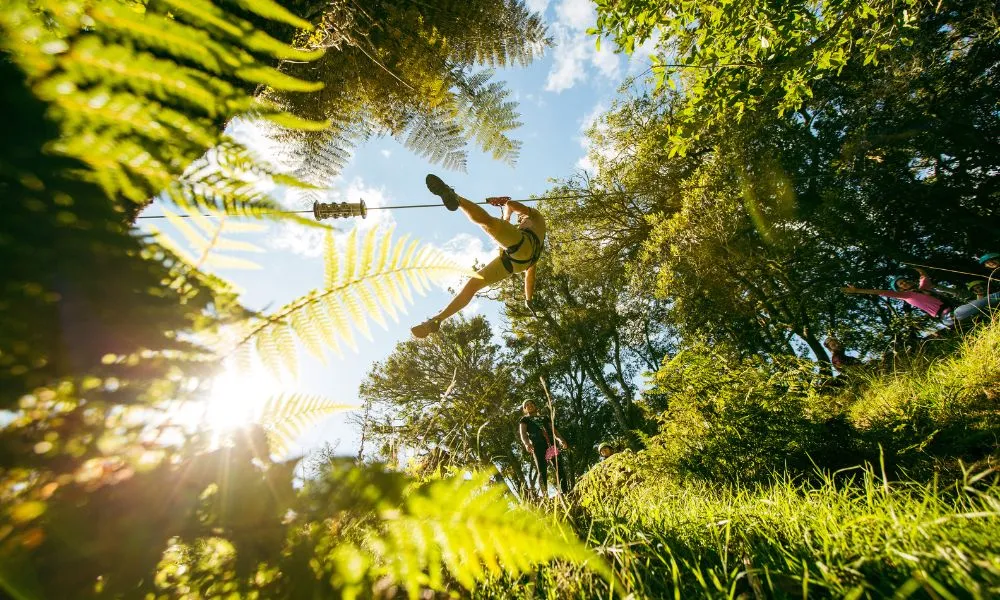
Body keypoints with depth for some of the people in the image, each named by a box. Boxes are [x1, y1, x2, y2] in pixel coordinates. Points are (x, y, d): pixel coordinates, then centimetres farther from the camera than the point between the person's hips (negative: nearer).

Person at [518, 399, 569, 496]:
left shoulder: (544, 418, 32)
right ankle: (545, 496, -14)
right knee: (542, 471, -12)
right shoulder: (524, 419, 20)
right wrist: (527, 444, -20)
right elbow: (523, 433, 3)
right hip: (538, 445, -3)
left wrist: (561, 440, 0)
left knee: (560, 468, -9)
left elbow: (554, 430, 21)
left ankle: (565, 493, -10)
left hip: (552, 443, 3)